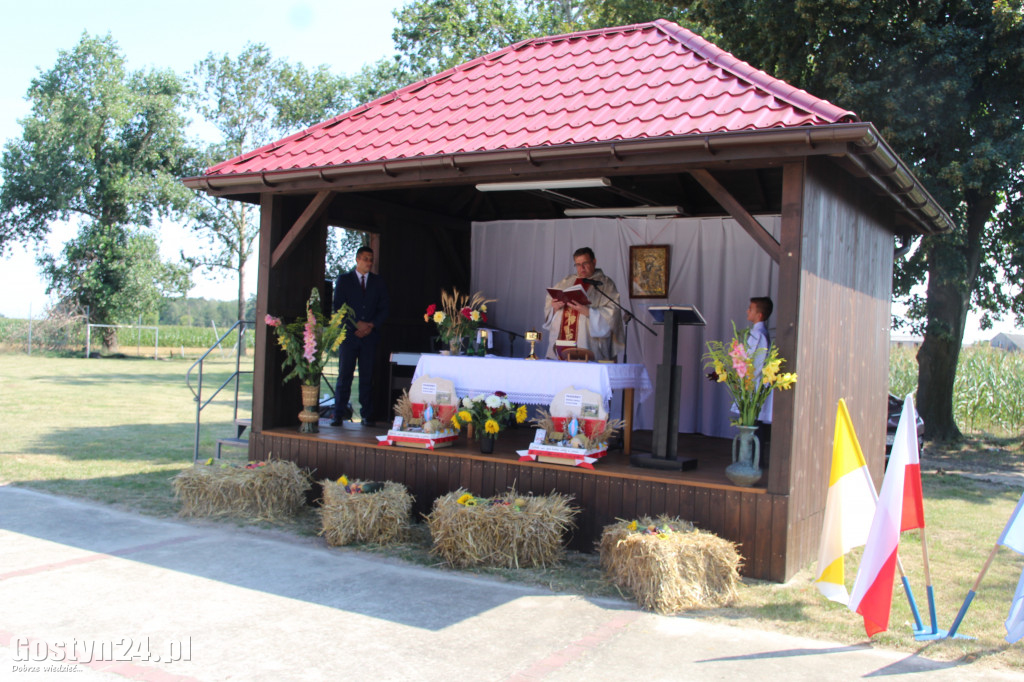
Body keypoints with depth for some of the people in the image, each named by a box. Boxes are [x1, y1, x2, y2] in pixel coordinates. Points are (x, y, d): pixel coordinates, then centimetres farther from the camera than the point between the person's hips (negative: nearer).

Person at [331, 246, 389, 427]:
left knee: (367, 377, 0)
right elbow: (338, 306, 1)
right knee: (344, 375, -4)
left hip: (370, 336, 1)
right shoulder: (344, 279, 7)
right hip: (349, 334, -1)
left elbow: (383, 308, 10)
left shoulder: (378, 282, 13)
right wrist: (357, 324, -9)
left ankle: (367, 415, 3)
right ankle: (339, 414, 1)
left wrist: (371, 325, -6)